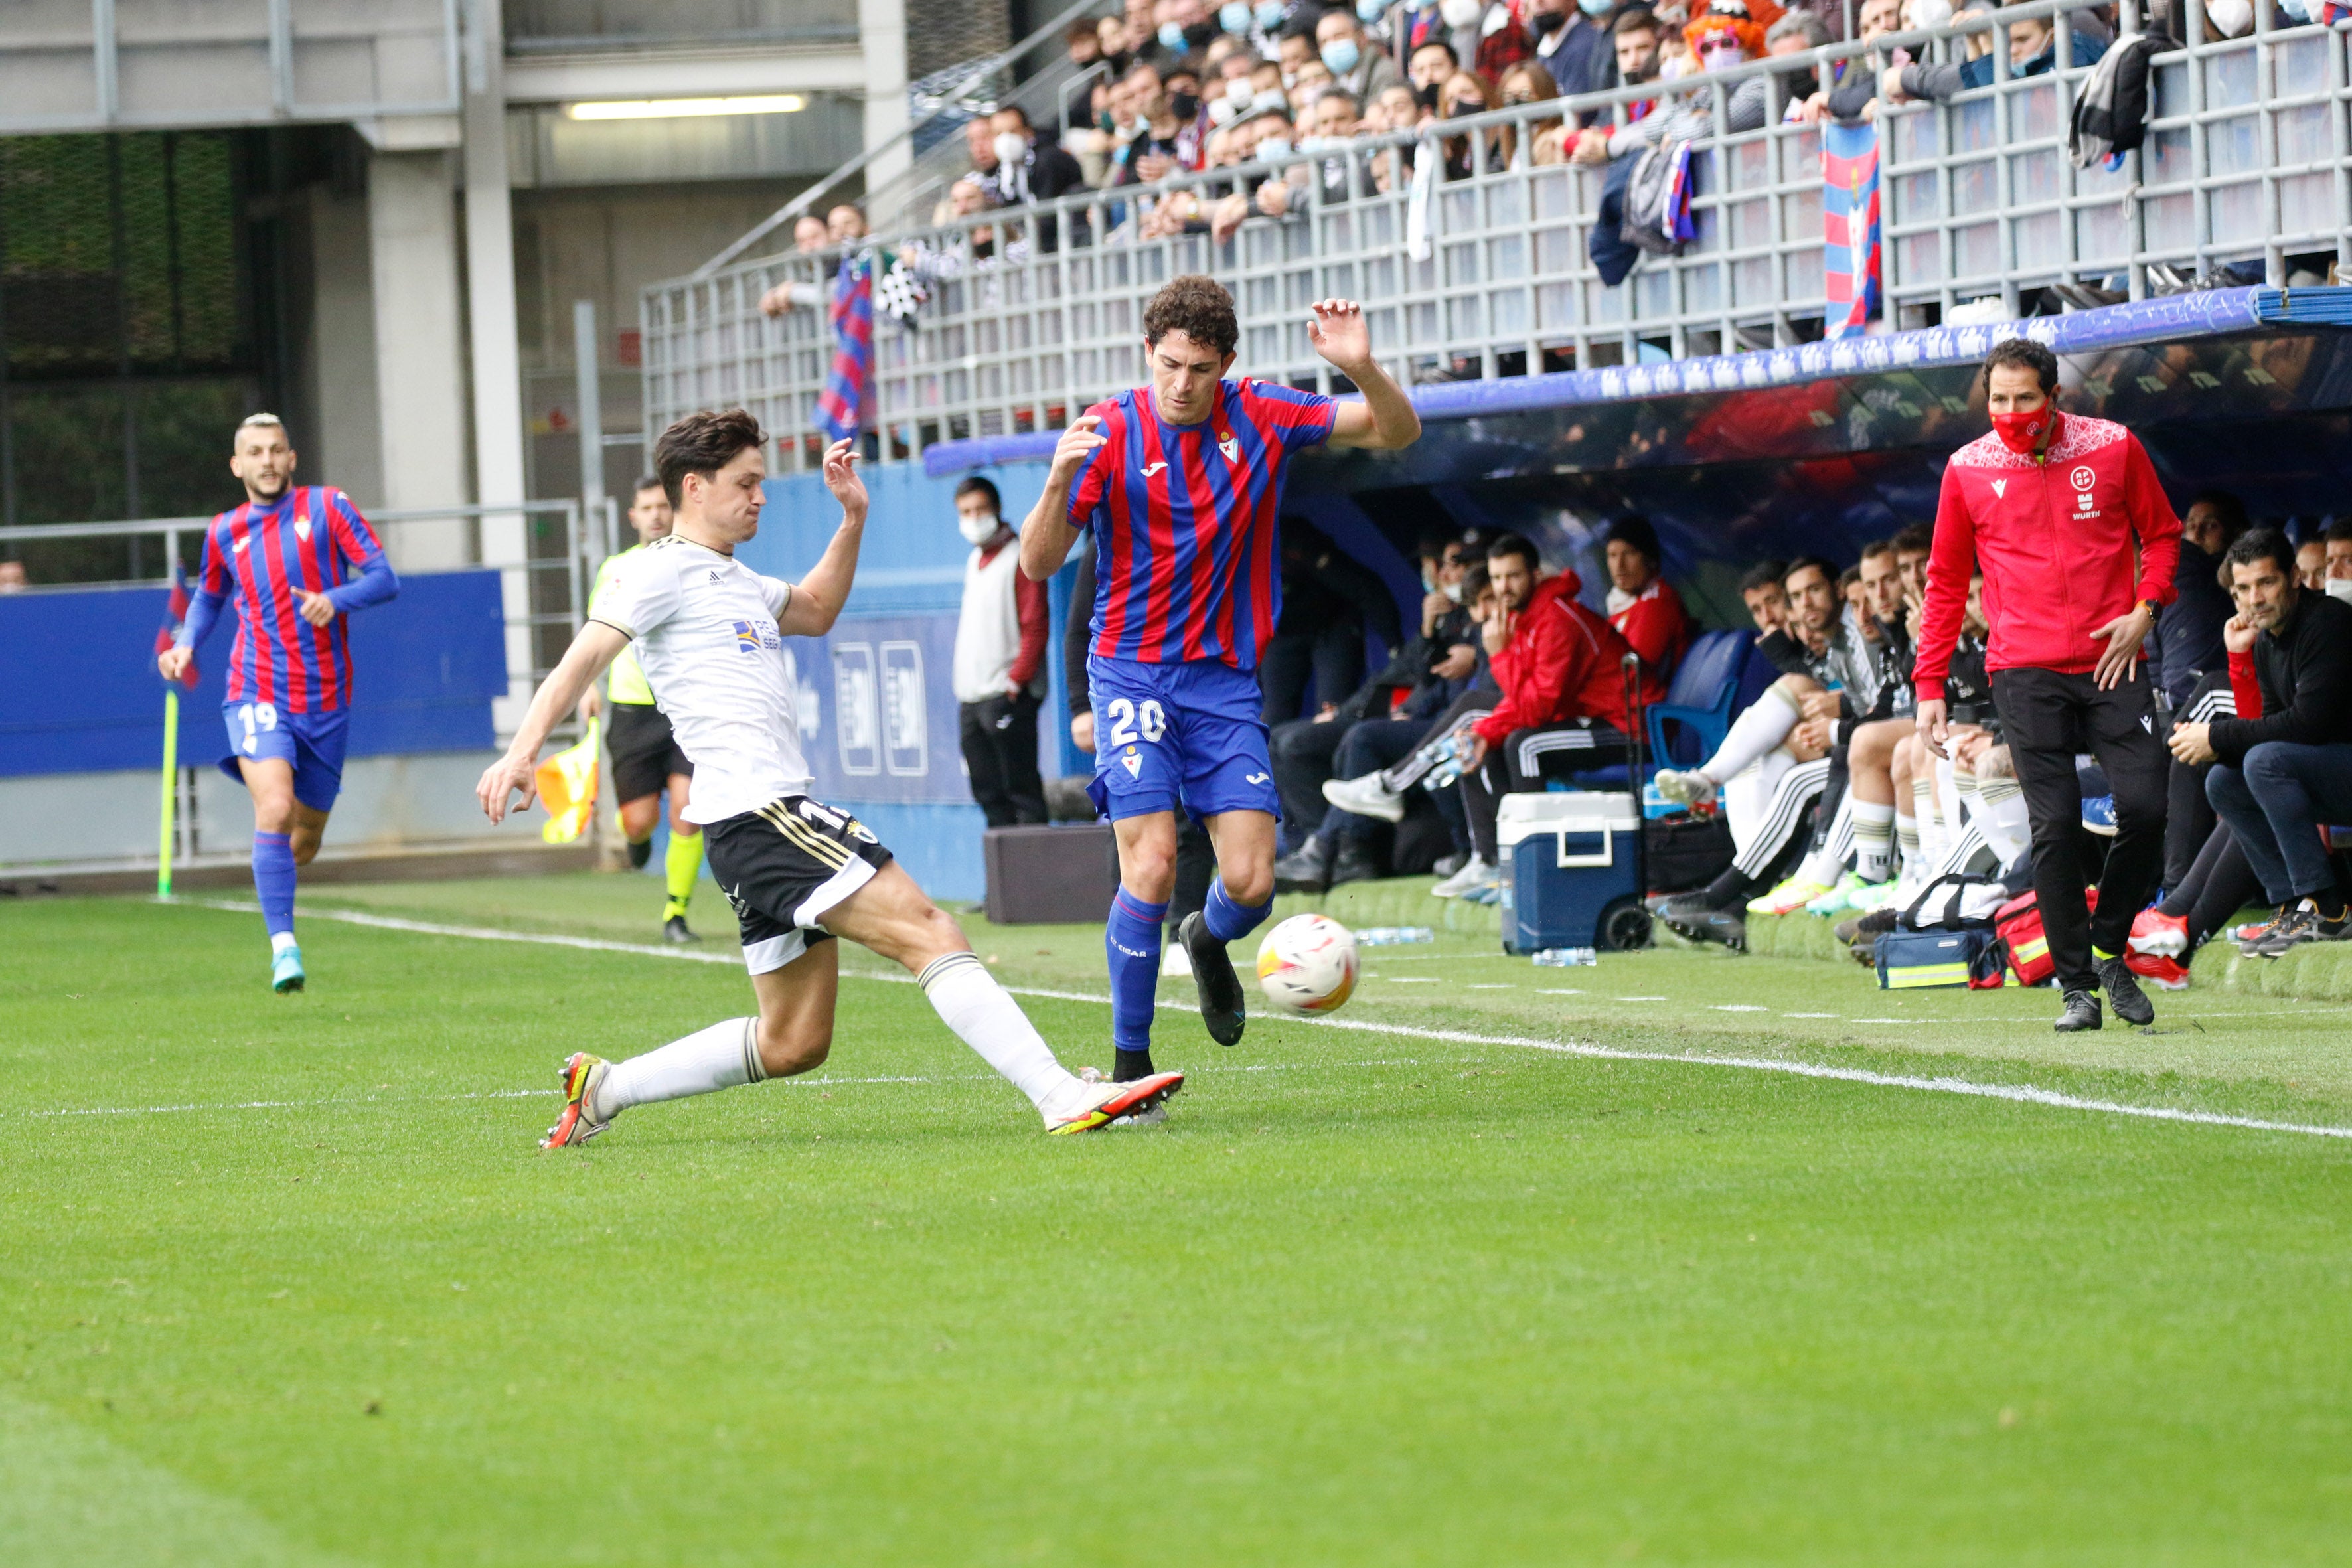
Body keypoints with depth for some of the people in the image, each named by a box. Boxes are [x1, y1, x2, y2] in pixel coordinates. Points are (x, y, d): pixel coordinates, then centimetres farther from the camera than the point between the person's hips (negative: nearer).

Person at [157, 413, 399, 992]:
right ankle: (284, 948, -23)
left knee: (304, 843, 11)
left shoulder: (327, 507, 0)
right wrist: (185, 645, 8)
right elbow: (209, 596, 27)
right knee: (275, 810, -24)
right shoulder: (225, 532, 8)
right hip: (258, 696, -1)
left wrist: (336, 599, -24)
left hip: (325, 702, 1)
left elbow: (384, 579, -5)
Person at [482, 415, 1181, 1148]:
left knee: (794, 1042, 11)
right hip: (758, 813, -11)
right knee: (928, 933, -18)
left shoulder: (735, 582, 25)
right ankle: (1065, 1098, -26)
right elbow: (585, 656, -12)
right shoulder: (665, 570, -3)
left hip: (772, 819, 11)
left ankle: (602, 1088, 18)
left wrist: (853, 517, 29)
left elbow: (815, 612, 42)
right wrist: (521, 754, -25)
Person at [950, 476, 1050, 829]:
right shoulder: (975, 561, 19)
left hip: (1007, 696, -9)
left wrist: (1017, 679, -18)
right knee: (987, 792, 8)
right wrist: (963, 685, 17)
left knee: (1021, 789, -8)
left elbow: (1035, 627, -12)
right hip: (971, 697, 9)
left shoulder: (1018, 559, -6)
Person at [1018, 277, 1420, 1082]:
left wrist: (1363, 369, -22)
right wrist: (1059, 481, -32)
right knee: (1151, 866, -17)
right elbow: (1039, 563, -12)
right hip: (1133, 673, -2)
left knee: (1250, 882, -6)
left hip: (1225, 678, 2)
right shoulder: (1110, 433, -8)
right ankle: (1130, 1060, -3)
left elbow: (1396, 433, -1)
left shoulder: (1260, 418, -1)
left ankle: (1209, 941, 31)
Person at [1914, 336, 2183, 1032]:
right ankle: (2076, 984, 1)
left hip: (2110, 661, 1)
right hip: (2025, 671, -1)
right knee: (2055, 824, -8)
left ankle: (2110, 949, 13)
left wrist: (2144, 610, -3)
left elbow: (2162, 534, 14)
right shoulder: (1968, 470, 3)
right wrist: (1929, 686, 5)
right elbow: (1946, 582, 10)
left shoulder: (2113, 448, 2)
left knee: (2145, 806, -9)